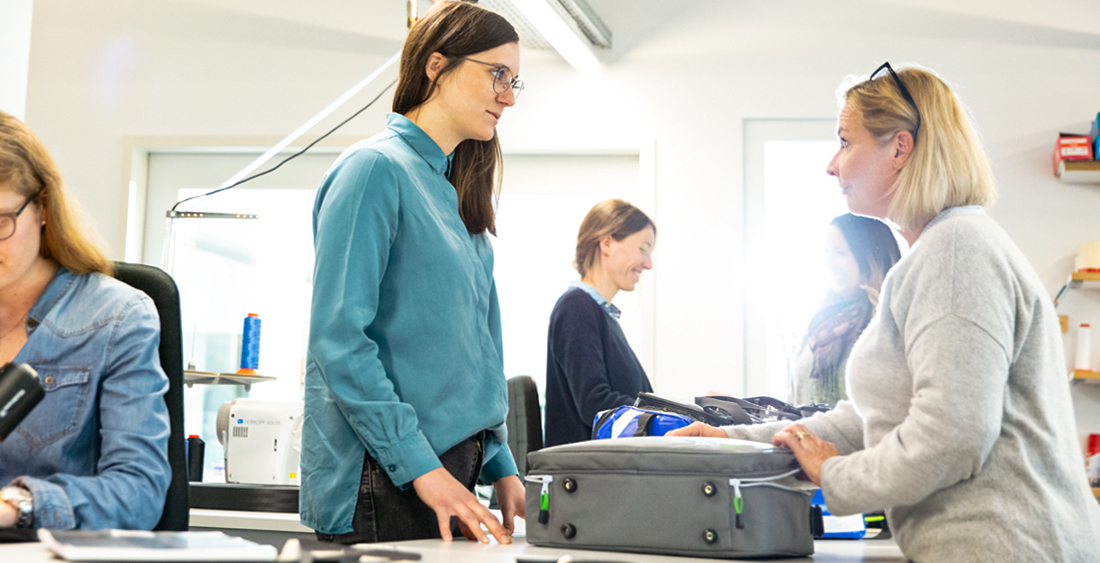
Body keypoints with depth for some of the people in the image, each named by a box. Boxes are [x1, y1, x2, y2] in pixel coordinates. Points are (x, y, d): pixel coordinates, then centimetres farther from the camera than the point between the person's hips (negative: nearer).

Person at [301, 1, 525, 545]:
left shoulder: (455, 191, 15)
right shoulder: (375, 169, -10)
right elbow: (338, 339, -18)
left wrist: (501, 467, 12)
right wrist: (422, 468, -20)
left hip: (452, 469, 8)